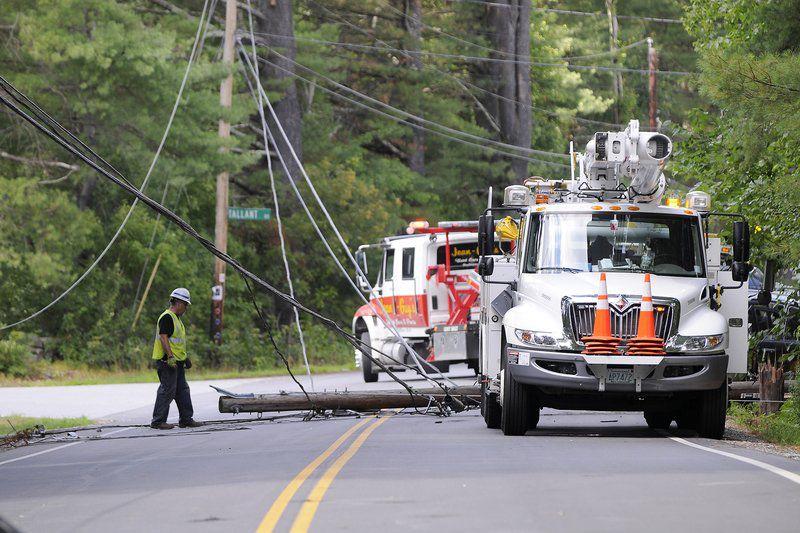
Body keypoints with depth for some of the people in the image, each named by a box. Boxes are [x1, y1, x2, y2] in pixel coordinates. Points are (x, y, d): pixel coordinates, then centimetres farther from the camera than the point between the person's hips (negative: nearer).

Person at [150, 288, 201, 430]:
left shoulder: (176, 318, 20)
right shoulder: (167, 317, -13)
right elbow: (163, 338, -21)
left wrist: (185, 358, 25)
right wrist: (170, 357, -26)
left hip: (177, 361, 11)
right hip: (167, 361, -11)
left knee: (182, 390, 13)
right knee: (167, 390, -9)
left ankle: (186, 419, 19)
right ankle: (158, 421, -7)